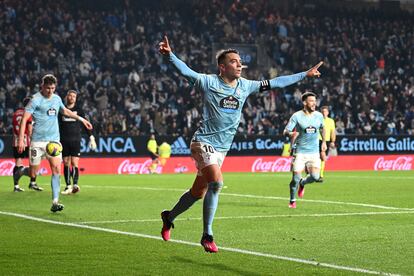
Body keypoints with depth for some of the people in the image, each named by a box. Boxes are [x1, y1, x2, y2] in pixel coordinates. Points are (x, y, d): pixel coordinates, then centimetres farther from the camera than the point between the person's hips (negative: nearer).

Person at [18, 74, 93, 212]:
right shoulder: (36, 100, -9)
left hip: (54, 140, 4)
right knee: (33, 173, 0)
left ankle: (55, 202, -12)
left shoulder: (57, 98, 10)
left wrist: (81, 119, 33)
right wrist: (21, 139, -21)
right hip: (38, 141, -4)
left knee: (56, 169, -10)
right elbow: (24, 119, -13)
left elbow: (65, 111, 31)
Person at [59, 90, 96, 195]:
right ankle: (68, 186, 5)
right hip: (64, 140, 2)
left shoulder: (78, 110, 5)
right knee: (66, 163, 2)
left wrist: (91, 138, 1)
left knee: (74, 163, -11)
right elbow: (58, 125, 13)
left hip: (75, 140, -2)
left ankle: (75, 185, -19)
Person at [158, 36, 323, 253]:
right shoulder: (209, 82, -8)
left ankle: (169, 217, 36)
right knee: (216, 182, -25)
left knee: (198, 192, 10)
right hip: (203, 143, -6)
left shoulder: (245, 86, 7)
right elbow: (185, 71, -21)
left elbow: (273, 83, 15)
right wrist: (169, 55, -40)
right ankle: (207, 236, -17)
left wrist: (305, 75, 19)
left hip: (222, 148, 6)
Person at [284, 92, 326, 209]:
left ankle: (302, 184, 23)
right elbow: (285, 131, -10)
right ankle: (292, 201, 13)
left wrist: (324, 142, 25)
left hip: (314, 152, 3)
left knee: (315, 176, -13)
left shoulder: (319, 116, 4)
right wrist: (290, 134, -32)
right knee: (296, 178, -10)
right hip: (300, 152, -3)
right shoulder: (297, 116, -8)